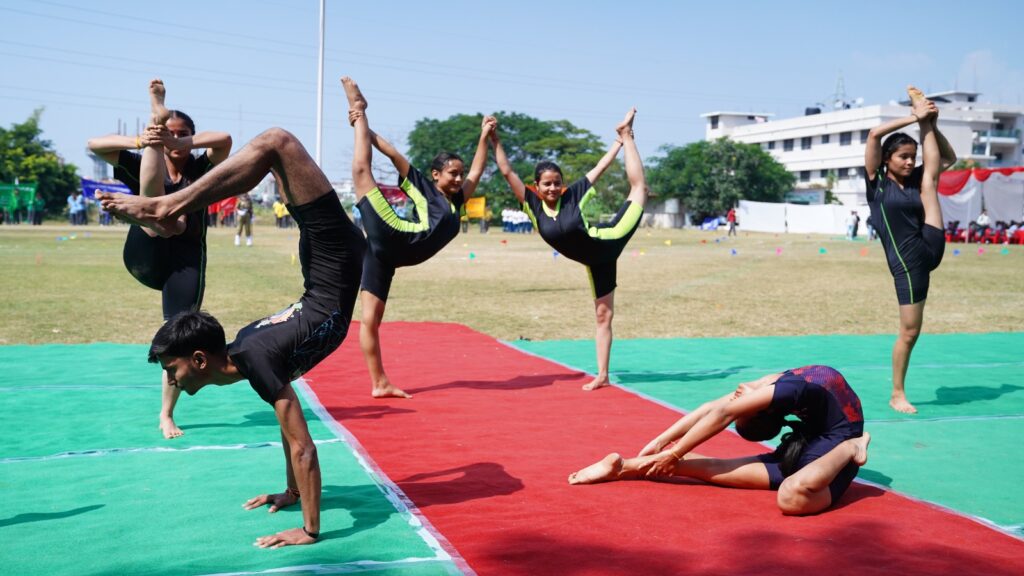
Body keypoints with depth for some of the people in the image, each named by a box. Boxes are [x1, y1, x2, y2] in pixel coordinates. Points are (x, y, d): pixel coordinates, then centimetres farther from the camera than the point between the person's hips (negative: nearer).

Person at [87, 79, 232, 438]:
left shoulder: (200, 170, 9)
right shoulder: (142, 166, 11)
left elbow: (224, 139, -12)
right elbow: (94, 144, -4)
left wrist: (181, 143, -25)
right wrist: (141, 141, -21)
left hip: (186, 260, 0)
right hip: (145, 257, 0)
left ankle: (166, 416, 7)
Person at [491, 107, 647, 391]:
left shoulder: (574, 194, -9)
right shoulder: (533, 205, -6)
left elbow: (601, 166, -2)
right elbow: (507, 172, -10)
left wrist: (623, 137, 2)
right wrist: (495, 140, -17)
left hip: (607, 241, -1)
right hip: (594, 261, 1)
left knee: (639, 186, -3)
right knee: (603, 316, 5)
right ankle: (602, 375, 12)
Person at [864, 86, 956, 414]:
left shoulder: (915, 180, 11)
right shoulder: (876, 181, -4)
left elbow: (949, 159, 21)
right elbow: (874, 133, -16)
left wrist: (930, 123, 6)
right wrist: (914, 118, -9)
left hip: (932, 248, 5)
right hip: (907, 261, -5)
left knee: (931, 176, 7)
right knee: (910, 331, -1)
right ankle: (898, 395, 12)